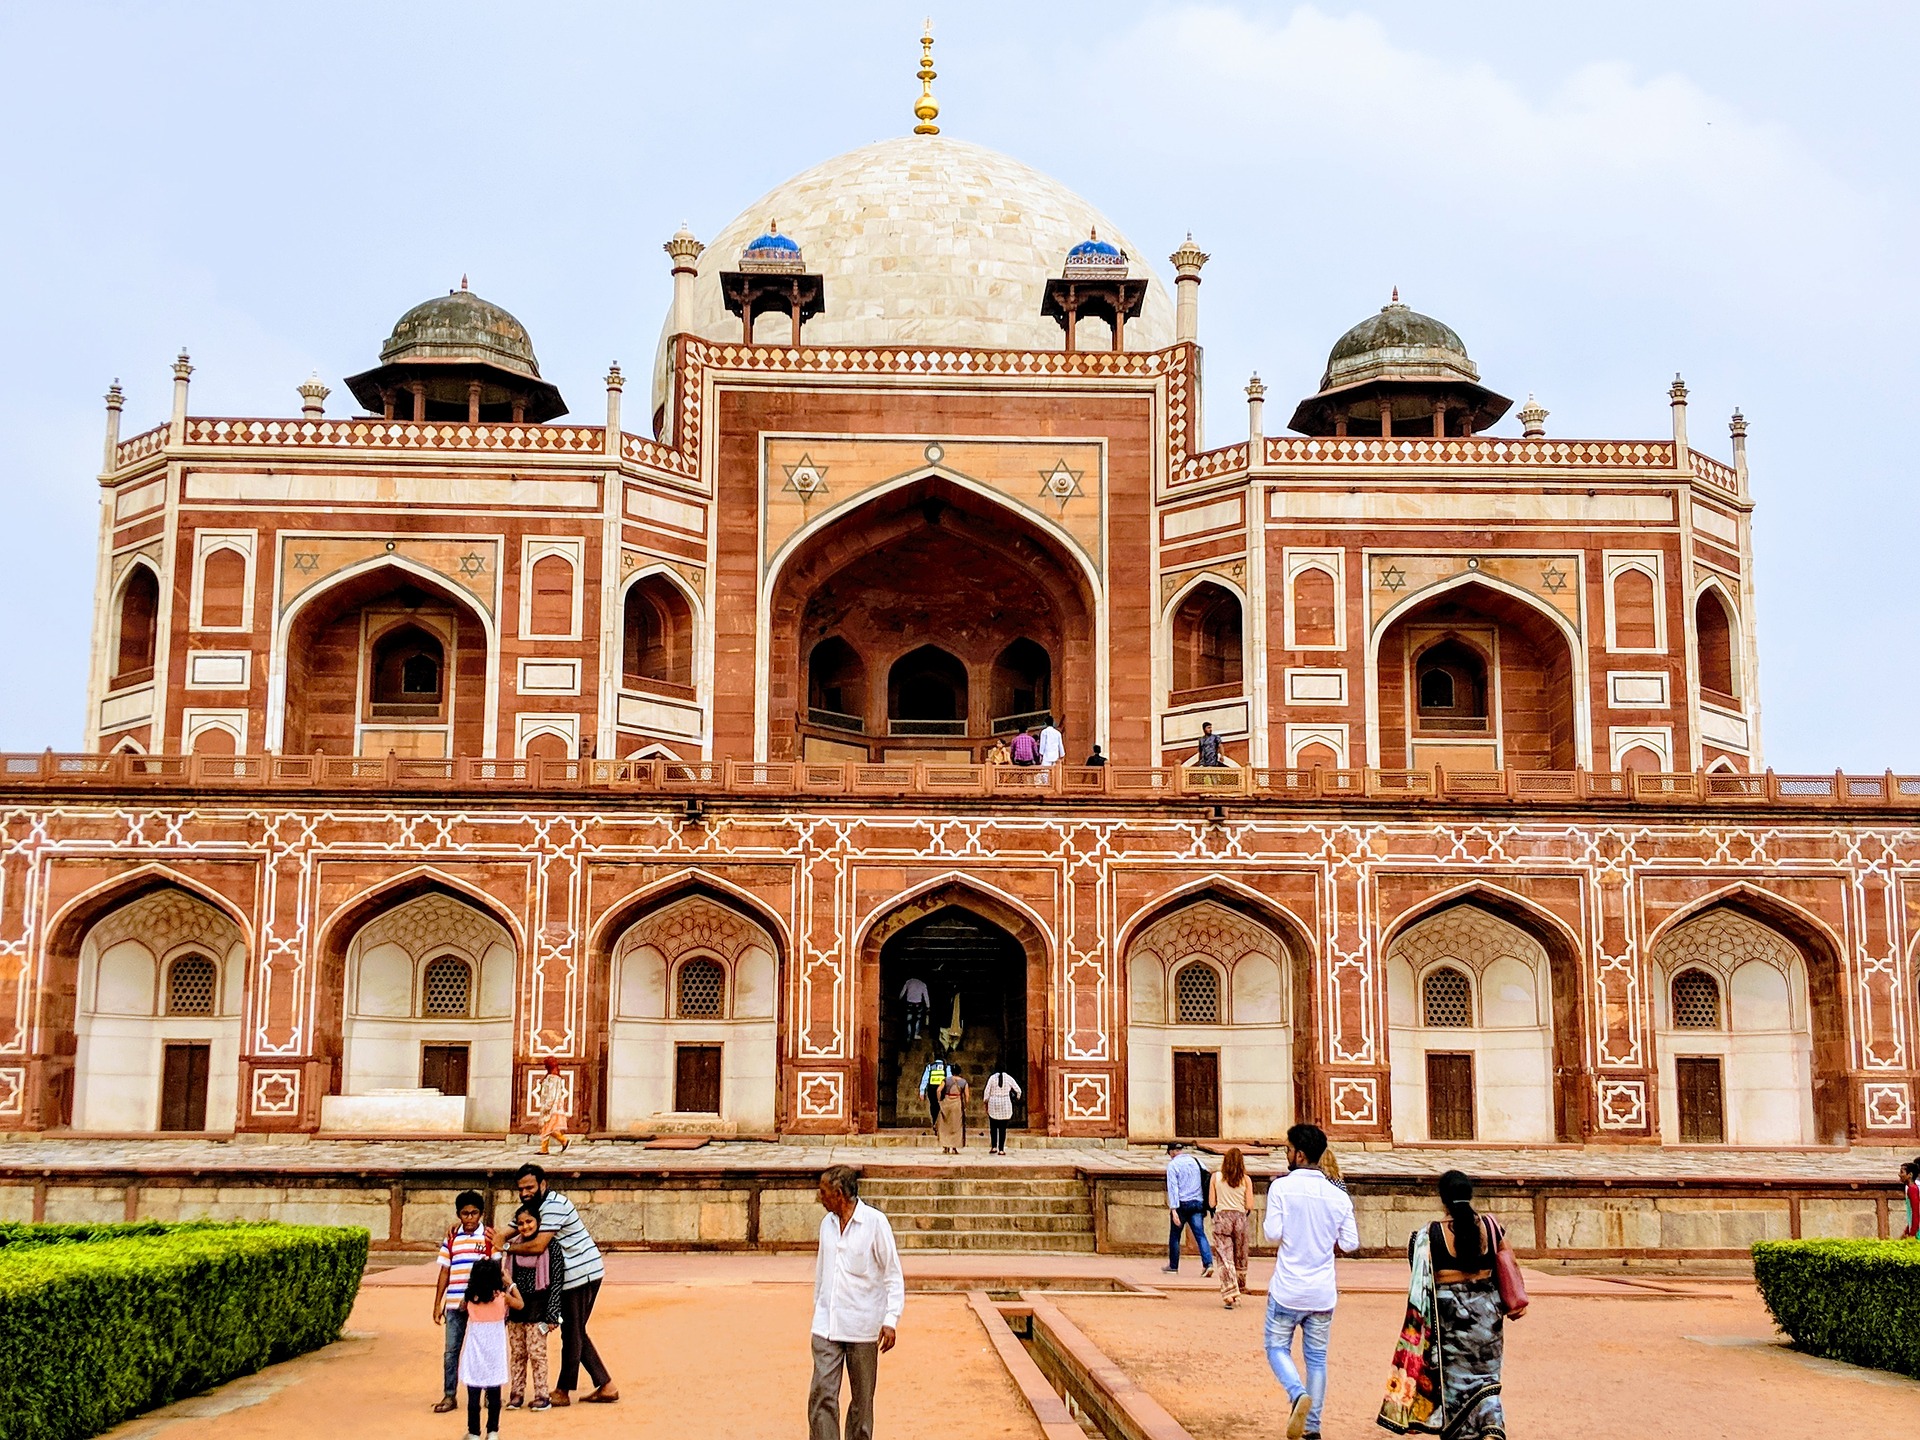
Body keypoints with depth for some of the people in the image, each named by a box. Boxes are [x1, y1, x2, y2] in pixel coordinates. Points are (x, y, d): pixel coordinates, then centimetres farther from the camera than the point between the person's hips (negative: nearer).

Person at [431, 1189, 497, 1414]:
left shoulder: (489, 1237, -1)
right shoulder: (451, 1238, 8)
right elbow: (444, 1272, 11)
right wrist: (437, 1304, 8)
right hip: (454, 1303, 3)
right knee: (450, 1351, 3)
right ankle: (449, 1396, 10)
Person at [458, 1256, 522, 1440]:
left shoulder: (470, 1299, -6)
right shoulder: (502, 1297, -7)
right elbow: (520, 1304, 12)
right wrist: (510, 1284, 19)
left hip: (474, 1354, 0)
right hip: (495, 1354, 0)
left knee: (474, 1395, 4)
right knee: (494, 1394, 8)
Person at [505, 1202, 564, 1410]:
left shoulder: (550, 1247, -6)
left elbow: (556, 1282, -7)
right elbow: (507, 1278, 14)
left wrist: (552, 1315, -11)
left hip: (537, 1308, -5)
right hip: (516, 1307, 5)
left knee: (537, 1352, -5)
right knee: (516, 1353, 8)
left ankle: (541, 1395, 2)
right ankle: (516, 1393, 15)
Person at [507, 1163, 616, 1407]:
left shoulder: (553, 1205, -19)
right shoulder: (536, 1205, 13)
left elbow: (538, 1245, -28)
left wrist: (506, 1246, -18)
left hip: (581, 1273, -10)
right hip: (577, 1275, 10)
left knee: (572, 1333, -1)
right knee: (576, 1333, 13)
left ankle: (563, 1391, 7)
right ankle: (606, 1386, 16)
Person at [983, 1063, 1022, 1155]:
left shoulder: (992, 1078, -3)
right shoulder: (1009, 1078, -2)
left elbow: (986, 1092, -3)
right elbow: (1018, 1090, 2)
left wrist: (986, 1103, 8)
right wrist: (1017, 1098, 22)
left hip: (993, 1105, 0)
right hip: (1005, 1105, 0)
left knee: (993, 1127, 11)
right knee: (1003, 1128, 4)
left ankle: (993, 1147, 2)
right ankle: (1001, 1150, 2)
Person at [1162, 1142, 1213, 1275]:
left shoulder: (1173, 1165, -4)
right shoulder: (1196, 1161, 10)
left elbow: (1172, 1187, -12)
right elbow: (1206, 1179, 11)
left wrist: (1173, 1209, -18)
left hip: (1182, 1204, -4)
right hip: (1198, 1203, 4)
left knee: (1174, 1235, 11)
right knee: (1200, 1234, -2)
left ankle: (1173, 1266, 19)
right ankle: (1208, 1263, -20)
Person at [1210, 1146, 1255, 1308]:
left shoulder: (1216, 1177, 1)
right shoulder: (1246, 1179, 0)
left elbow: (1211, 1203, 3)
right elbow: (1249, 1206, -2)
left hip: (1221, 1217, -1)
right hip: (1240, 1218, 1)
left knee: (1225, 1258, -3)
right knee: (1240, 1257, 15)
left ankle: (1230, 1295, -14)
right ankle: (1239, 1288, 26)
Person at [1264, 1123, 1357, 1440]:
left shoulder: (1282, 1187, -10)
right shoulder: (1338, 1195, 1)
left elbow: (1273, 1234, -14)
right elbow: (1350, 1244, 2)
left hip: (1288, 1289, -3)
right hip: (1323, 1291, 3)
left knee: (1277, 1348, 10)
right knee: (1317, 1357, 13)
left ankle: (1298, 1394, -17)